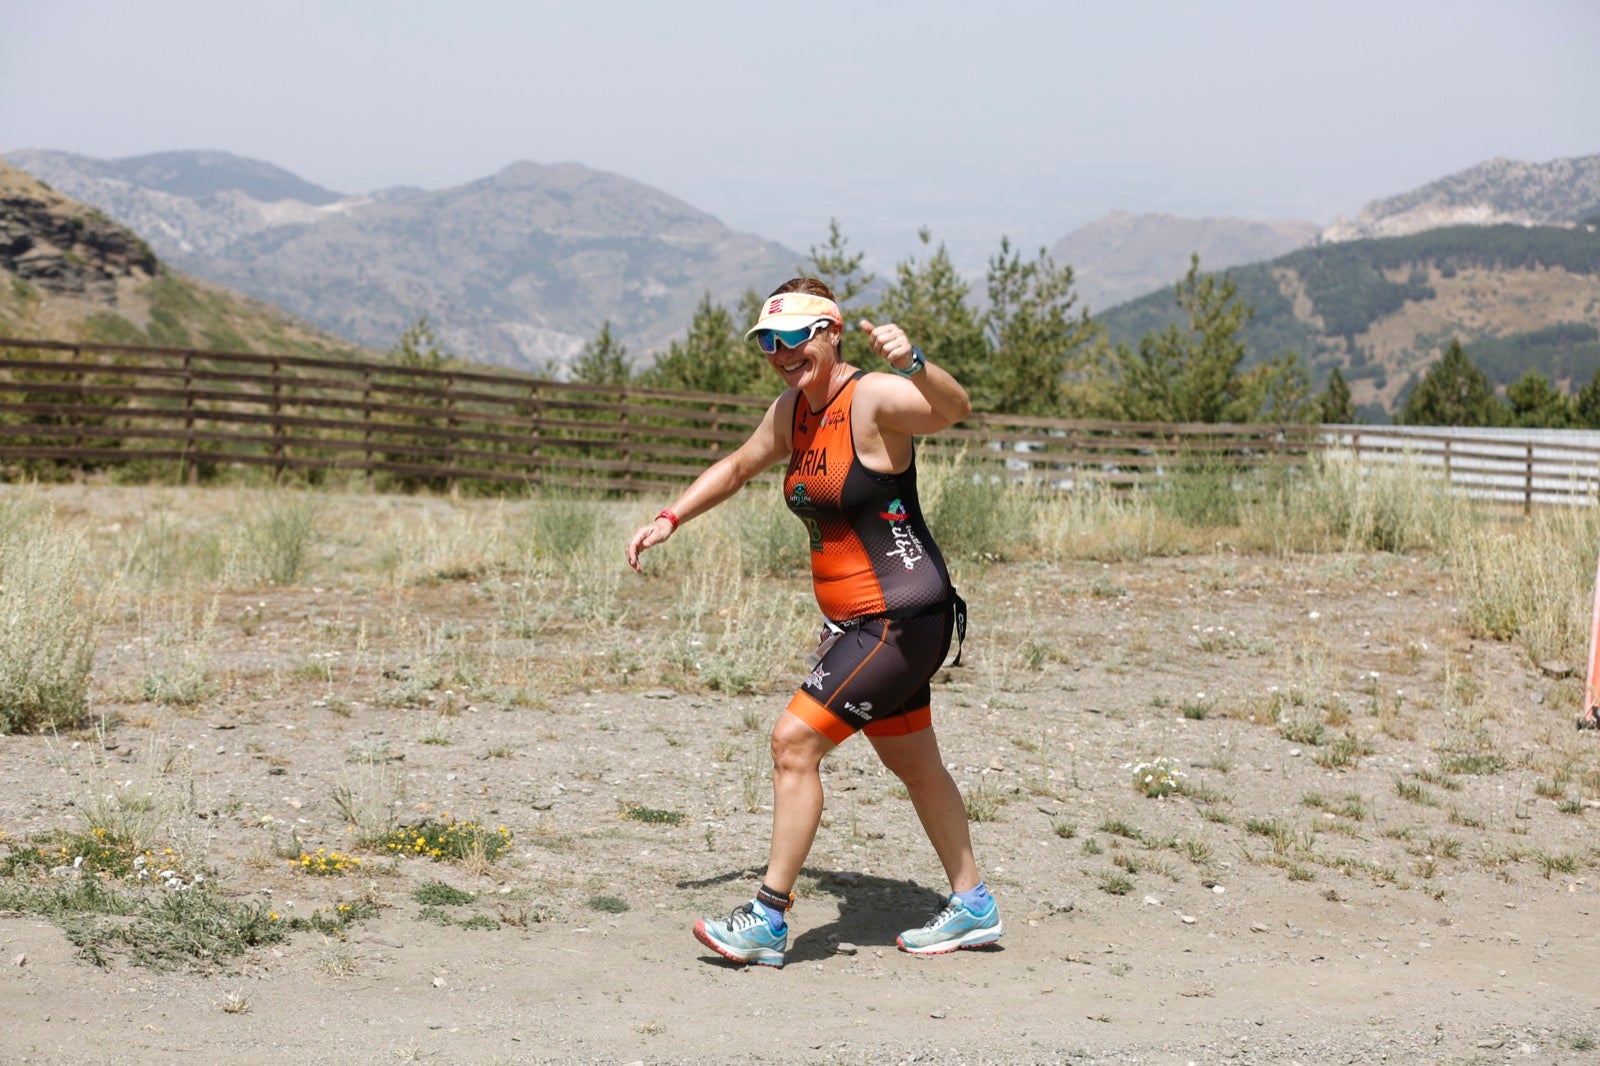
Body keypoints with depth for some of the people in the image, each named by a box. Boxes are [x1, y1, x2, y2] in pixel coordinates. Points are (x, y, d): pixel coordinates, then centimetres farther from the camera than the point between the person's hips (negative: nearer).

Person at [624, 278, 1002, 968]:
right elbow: (738, 467, 26)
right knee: (912, 763, 19)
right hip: (859, 622, 10)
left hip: (900, 619, -10)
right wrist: (670, 519, 22)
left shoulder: (874, 399, -17)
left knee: (793, 739, -13)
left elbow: (955, 409, -36)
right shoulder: (792, 410, 8)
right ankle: (972, 906, 33)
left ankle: (768, 921, -5)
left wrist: (912, 363, -54)